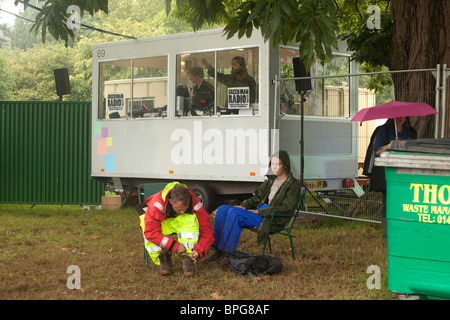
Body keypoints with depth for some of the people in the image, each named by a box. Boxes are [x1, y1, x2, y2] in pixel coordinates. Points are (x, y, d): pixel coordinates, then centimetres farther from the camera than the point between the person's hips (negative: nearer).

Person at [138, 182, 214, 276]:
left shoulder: (194, 204, -28)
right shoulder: (157, 204, -35)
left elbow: (207, 230, -21)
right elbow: (151, 232, -38)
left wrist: (199, 250, -35)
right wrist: (174, 245, -41)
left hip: (182, 224, 1)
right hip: (162, 223, -1)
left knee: (191, 219, -35)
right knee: (147, 225, -36)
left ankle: (188, 258, -27)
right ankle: (163, 257, -17)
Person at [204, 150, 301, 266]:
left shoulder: (293, 184, -2)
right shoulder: (271, 180, 21)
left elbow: (286, 208, -13)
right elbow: (257, 197, 24)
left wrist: (259, 211, -15)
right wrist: (243, 206, 2)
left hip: (274, 218, -8)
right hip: (259, 210, 8)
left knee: (234, 213, -29)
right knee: (222, 209, -9)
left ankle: (226, 255, -28)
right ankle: (218, 251, -12)